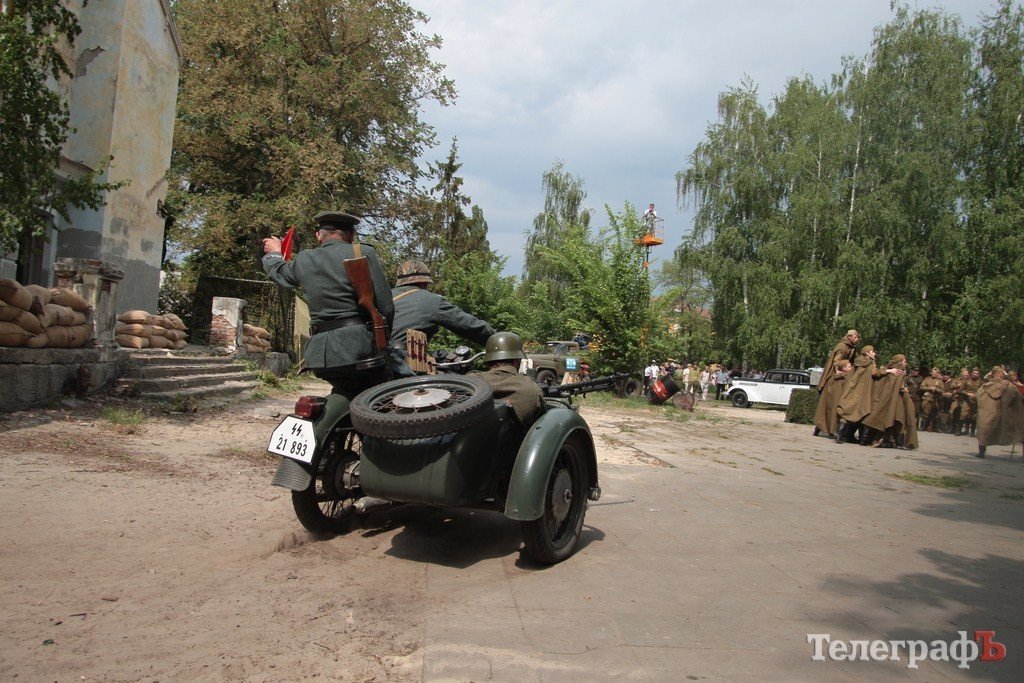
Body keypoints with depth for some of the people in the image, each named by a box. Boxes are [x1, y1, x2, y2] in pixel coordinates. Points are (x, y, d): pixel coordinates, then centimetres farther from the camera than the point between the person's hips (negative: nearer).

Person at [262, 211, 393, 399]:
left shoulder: (303, 260, 13)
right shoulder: (363, 252, 0)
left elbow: (278, 271, 37)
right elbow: (386, 307, -4)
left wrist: (273, 254, 59)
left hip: (320, 355, 5)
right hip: (358, 347, -5)